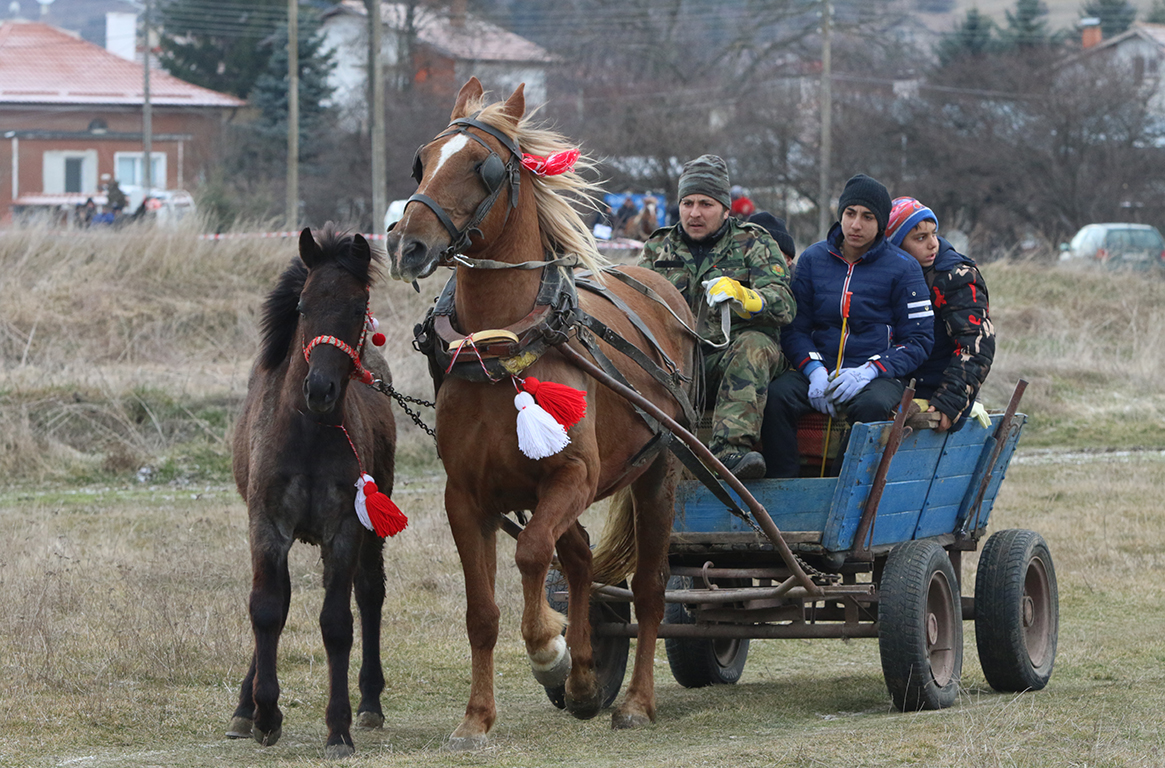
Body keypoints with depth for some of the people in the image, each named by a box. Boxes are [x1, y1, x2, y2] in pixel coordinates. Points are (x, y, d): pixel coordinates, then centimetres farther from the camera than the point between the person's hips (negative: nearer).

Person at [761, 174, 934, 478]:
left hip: (878, 375, -3)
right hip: (819, 370, 3)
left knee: (871, 406, -38)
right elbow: (794, 327, 11)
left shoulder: (902, 269, 4)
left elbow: (919, 340, 3)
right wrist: (814, 370, -10)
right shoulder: (813, 259, 12)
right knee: (775, 396, -29)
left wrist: (869, 371, -14)